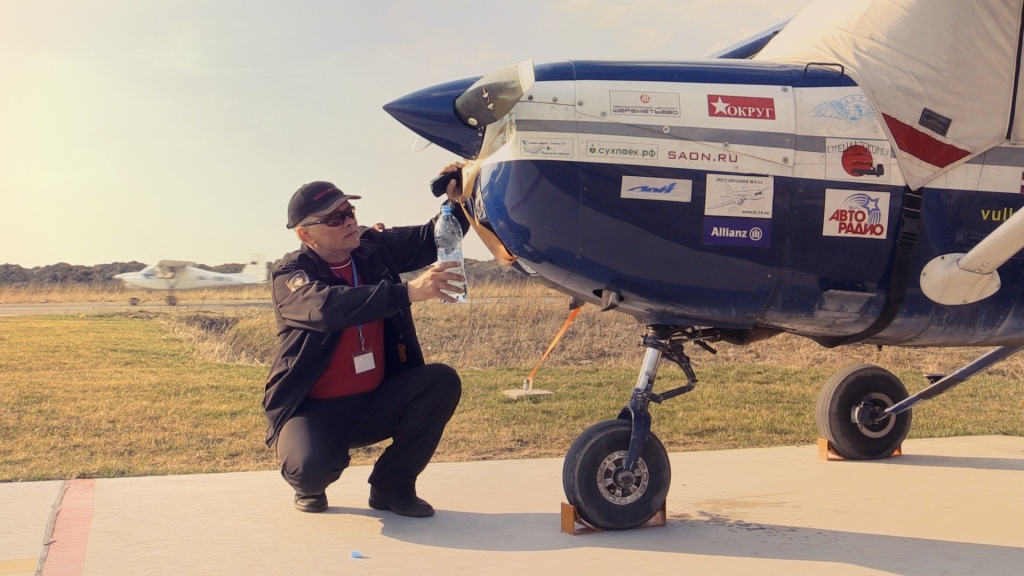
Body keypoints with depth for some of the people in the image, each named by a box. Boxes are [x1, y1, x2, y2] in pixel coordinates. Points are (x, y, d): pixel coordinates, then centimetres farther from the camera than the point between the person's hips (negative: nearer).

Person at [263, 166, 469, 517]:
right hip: (312, 409, -5)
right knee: (310, 467, -34)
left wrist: (455, 202, -14)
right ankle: (311, 487, 9)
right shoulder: (290, 276, -14)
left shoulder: (375, 248, 1)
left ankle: (391, 486, -1)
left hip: (375, 403, 5)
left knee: (442, 381, -18)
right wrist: (407, 292, -45)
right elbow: (328, 306, -35)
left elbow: (431, 241, 8)